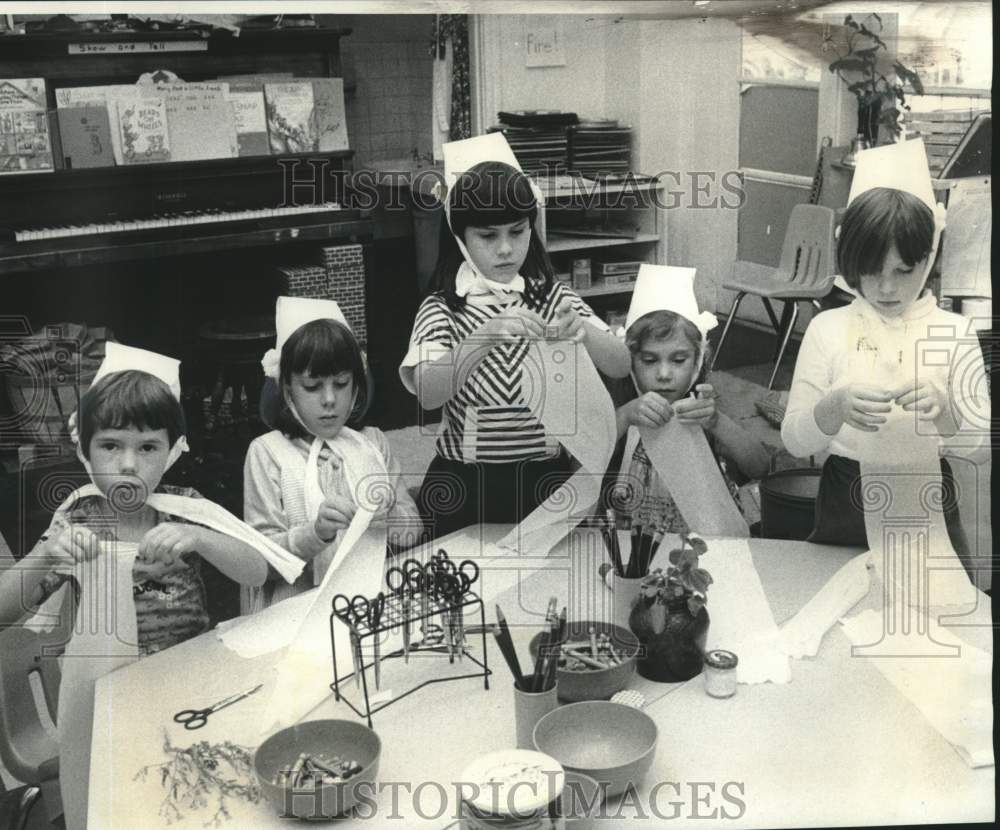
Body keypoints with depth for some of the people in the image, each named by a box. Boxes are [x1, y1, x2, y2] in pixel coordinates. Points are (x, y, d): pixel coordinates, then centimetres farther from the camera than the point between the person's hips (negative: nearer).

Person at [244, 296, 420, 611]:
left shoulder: (372, 441, 10)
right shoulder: (267, 452, 0)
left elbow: (412, 534, 11)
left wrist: (389, 513, -10)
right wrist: (315, 533, -21)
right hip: (299, 602, -3)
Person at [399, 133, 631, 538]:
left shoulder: (554, 297, 2)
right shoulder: (442, 308, -5)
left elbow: (620, 366, -7)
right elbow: (427, 394, -21)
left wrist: (583, 331, -27)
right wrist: (486, 336, -35)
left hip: (545, 478, 2)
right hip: (463, 487, -2)